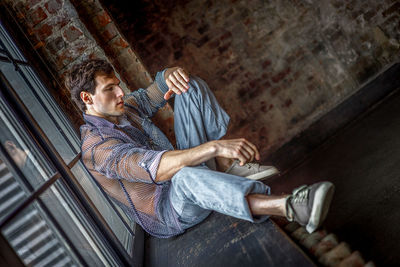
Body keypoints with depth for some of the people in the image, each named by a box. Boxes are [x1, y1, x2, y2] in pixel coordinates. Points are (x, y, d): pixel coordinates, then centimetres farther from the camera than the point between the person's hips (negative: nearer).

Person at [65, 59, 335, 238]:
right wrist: (216, 146, -47)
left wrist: (171, 74, -15)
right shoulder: (97, 147, -20)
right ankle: (290, 206, -55)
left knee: (190, 86, -2)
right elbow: (156, 168, -37)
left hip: (192, 171, 8)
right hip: (169, 212, -8)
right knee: (186, 175, -49)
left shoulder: (126, 106, 6)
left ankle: (227, 167, -17)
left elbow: (159, 88, 13)